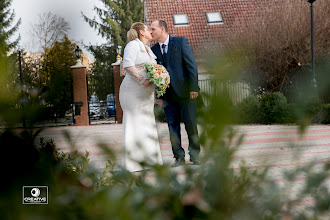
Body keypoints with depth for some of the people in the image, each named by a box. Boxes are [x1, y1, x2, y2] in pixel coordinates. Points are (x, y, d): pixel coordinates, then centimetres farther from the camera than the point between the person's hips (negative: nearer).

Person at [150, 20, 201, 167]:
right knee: (173, 127, 2)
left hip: (185, 91, -3)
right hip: (168, 94, 4)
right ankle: (179, 157, 10)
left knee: (190, 124, 0)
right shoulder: (153, 49, 9)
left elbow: (191, 65, -5)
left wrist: (193, 87, -12)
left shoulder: (181, 42, -1)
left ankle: (195, 155, 13)